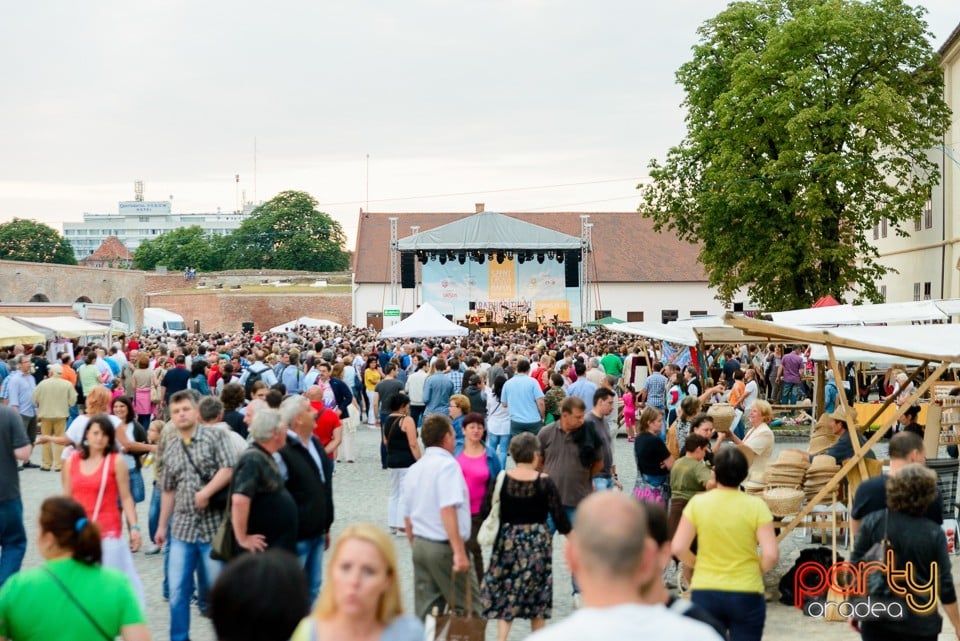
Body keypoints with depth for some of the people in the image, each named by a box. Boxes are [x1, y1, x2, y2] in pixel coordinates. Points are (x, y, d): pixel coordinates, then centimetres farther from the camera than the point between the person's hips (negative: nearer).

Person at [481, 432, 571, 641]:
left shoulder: (502, 480, -7)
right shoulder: (544, 482, -10)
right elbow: (558, 514, -7)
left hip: (508, 540, 1)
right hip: (538, 541, -1)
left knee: (507, 591, 7)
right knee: (537, 592, 13)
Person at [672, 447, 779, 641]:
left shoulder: (697, 503, -5)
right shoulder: (756, 505, -8)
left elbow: (678, 548, -8)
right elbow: (771, 555, -14)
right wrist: (758, 570, 6)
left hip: (704, 593, 1)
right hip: (746, 595, -1)